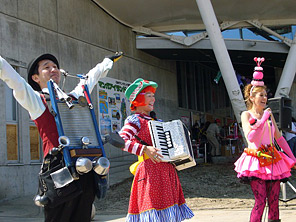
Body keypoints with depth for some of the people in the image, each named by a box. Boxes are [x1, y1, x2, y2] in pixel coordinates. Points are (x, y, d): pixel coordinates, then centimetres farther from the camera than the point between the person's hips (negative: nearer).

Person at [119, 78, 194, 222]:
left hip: (166, 170, 9)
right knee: (154, 205, -11)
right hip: (151, 170, -8)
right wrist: (144, 149, -27)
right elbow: (120, 140, -20)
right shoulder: (134, 120, -6)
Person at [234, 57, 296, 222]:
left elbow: (279, 137, 17)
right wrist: (263, 120, -17)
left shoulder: (269, 114, 13)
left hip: (272, 159, 5)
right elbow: (250, 137, -15)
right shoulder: (246, 115, -1)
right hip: (256, 160, -5)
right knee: (260, 201, -12)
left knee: (274, 201, 4)